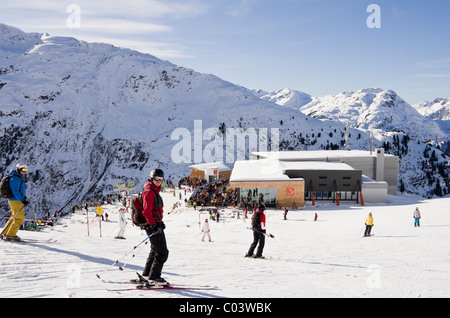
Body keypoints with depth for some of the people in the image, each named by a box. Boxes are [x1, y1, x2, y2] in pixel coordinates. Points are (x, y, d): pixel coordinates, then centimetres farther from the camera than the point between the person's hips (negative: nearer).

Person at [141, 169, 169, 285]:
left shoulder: (155, 191, 17)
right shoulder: (149, 192, -15)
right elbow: (147, 211, -23)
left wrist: (160, 222, 21)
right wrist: (153, 225, -27)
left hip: (157, 224, 10)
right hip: (153, 226, -10)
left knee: (155, 250, 19)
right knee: (162, 252, -8)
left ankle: (147, 273, 28)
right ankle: (154, 276, -3)